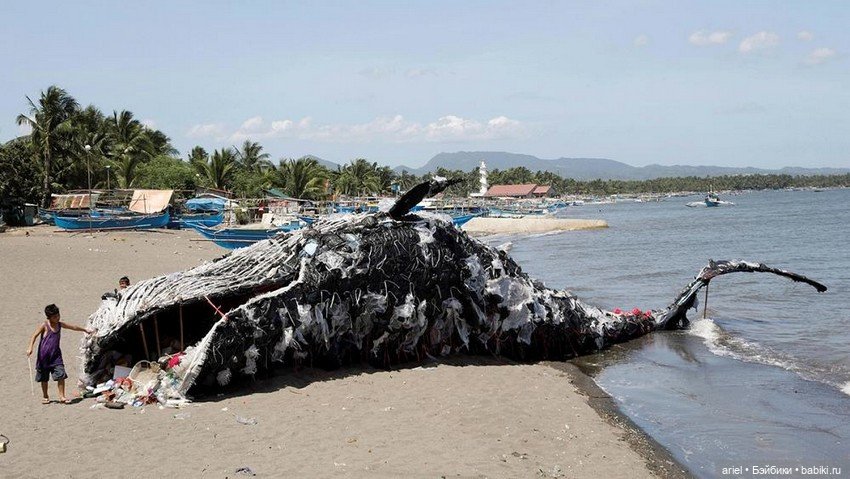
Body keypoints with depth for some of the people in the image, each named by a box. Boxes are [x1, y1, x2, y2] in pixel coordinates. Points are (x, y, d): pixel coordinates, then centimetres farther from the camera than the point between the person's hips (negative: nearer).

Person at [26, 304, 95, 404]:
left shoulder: (60, 325, 6)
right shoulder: (44, 325, -9)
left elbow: (73, 327, 19)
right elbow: (34, 336, -13)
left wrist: (85, 330, 31)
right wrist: (30, 348, -26)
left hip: (56, 355, 3)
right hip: (44, 355, -3)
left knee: (61, 375, -10)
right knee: (44, 378, 8)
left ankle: (62, 396, -5)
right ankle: (45, 397, 24)